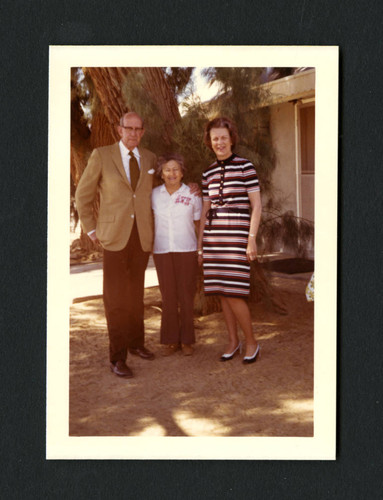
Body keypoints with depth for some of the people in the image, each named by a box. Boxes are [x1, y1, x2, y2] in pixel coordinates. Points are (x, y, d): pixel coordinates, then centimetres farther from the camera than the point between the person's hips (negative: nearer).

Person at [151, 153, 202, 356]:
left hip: (186, 250, -1)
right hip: (162, 251, 1)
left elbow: (198, 224, 7)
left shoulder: (192, 195, 2)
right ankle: (170, 340, 12)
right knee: (168, 296, 3)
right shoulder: (154, 195, 5)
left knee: (186, 295, 2)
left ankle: (186, 340, 12)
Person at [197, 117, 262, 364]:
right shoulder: (208, 173, 12)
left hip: (237, 236, -5)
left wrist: (252, 239, -12)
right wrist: (199, 244, 14)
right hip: (213, 236, 5)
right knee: (222, 292, 7)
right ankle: (233, 341, 20)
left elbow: (256, 206, -5)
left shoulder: (246, 167, -4)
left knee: (233, 293, -9)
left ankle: (252, 342, 8)